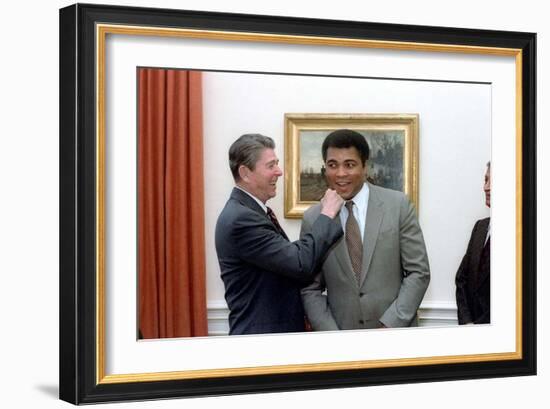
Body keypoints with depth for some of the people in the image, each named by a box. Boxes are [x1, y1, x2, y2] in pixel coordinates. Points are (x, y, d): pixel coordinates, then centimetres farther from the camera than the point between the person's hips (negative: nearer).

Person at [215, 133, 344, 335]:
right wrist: (327, 214, -13)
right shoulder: (240, 219, -19)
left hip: (279, 332, 10)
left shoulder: (251, 211, 12)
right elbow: (300, 263, -22)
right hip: (260, 338, -10)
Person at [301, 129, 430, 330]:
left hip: (396, 333, -1)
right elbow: (310, 290, 2)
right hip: (341, 339, 1)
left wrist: (389, 325, -13)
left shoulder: (398, 205, -4)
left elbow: (418, 273, -4)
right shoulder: (312, 219, -1)